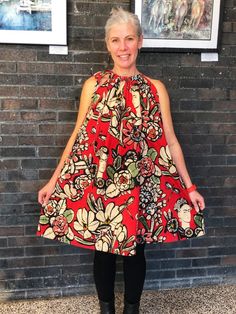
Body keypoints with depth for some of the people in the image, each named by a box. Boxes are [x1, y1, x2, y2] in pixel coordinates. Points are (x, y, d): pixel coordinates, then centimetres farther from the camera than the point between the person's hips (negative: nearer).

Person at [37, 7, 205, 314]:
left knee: (135, 250, 12)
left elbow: (170, 141, 3)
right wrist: (54, 181, 1)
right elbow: (78, 136, 3)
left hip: (141, 185, 0)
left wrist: (189, 187, 3)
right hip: (98, 183, 0)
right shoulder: (93, 85, 1)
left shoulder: (156, 89, 1)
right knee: (103, 249, 13)